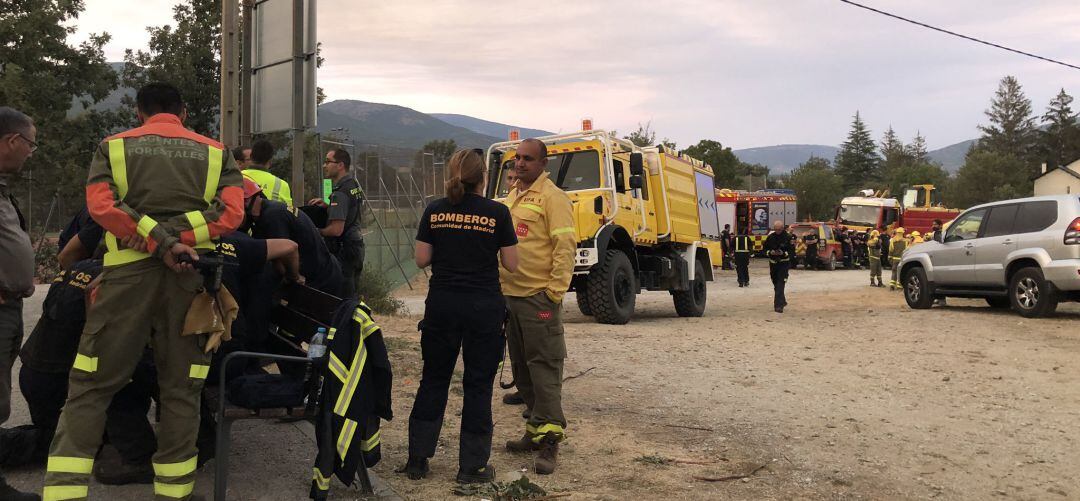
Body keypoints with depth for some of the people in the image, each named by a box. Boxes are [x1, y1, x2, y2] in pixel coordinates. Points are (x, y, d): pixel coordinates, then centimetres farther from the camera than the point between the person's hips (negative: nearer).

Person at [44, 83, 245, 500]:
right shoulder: (215, 152, 14)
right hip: (191, 276, 1)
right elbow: (231, 212, -1)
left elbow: (100, 205, -5)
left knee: (91, 385, 5)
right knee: (180, 387, 8)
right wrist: (176, 236, -8)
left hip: (128, 272, -1)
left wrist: (159, 244, -11)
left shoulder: (114, 146, 13)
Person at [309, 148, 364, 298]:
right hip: (356, 245, 10)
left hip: (343, 252, -10)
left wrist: (316, 232, -9)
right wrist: (327, 206, 11)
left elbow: (336, 229, -25)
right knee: (353, 296, 17)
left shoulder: (340, 193, -19)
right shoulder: (354, 184, 11)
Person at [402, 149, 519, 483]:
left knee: (433, 380, 15)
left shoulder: (434, 211, 0)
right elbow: (511, 265, -3)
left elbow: (421, 259, 3)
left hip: (442, 303, 3)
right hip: (484, 306, -3)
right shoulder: (497, 212, -7)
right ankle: (472, 466, 12)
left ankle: (418, 458, 20)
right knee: (478, 384, 7)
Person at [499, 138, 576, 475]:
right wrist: (498, 282, 19)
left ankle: (549, 440, -4)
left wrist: (556, 289, -18)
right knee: (521, 367, 13)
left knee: (543, 366, -7)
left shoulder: (552, 197, -8)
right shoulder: (512, 197, 18)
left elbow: (565, 246, -14)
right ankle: (535, 431, 23)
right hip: (510, 294, 9)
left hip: (539, 296, -9)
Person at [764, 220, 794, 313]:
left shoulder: (788, 237, -10)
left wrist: (783, 253, -24)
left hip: (784, 263, -5)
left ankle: (778, 305, -19)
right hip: (773, 263, 5)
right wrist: (770, 252, -12)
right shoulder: (770, 237, 2)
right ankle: (782, 301, 34)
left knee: (780, 284, -15)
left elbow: (792, 251, -8)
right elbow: (765, 249, 9)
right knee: (776, 284, 15)